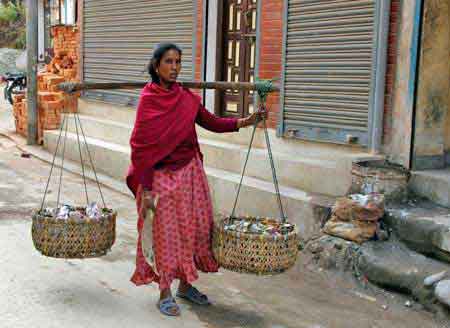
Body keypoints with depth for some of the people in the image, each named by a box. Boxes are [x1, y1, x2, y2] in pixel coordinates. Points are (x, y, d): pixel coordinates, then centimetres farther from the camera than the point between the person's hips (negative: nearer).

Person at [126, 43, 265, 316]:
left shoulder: (187, 97, 3)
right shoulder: (148, 100, -13)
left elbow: (211, 122, 8)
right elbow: (141, 147, -14)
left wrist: (243, 122, -7)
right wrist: (146, 190, -16)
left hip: (190, 171, 6)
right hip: (162, 176, -6)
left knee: (195, 227, 12)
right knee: (165, 234, 4)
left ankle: (185, 284, 30)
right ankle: (165, 293, 20)